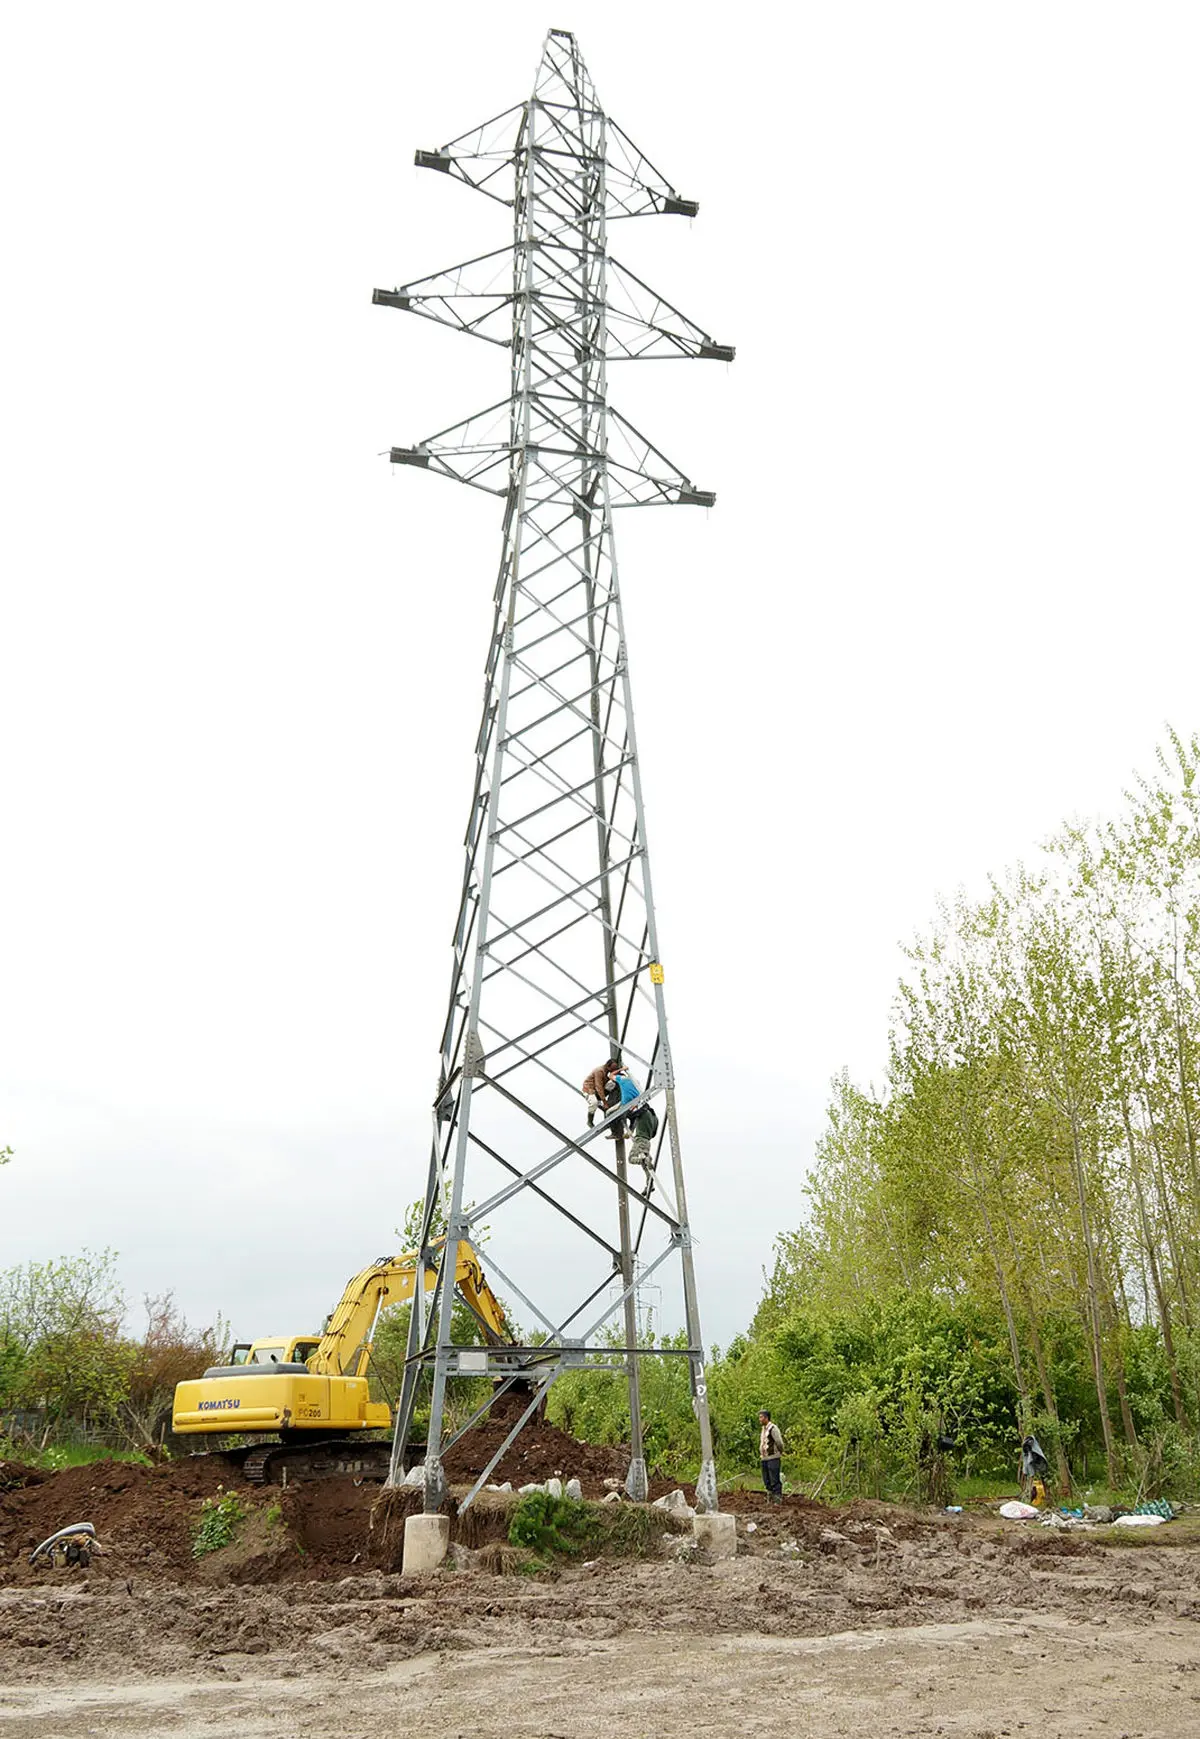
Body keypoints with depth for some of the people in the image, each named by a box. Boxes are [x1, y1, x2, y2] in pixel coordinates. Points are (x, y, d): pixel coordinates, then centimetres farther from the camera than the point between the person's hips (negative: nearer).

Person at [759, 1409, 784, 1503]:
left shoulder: (773, 1428, -15)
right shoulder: (762, 1429, 14)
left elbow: (779, 1442, -15)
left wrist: (780, 1452, 0)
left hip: (772, 1458, -9)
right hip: (764, 1458, 9)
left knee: (775, 1480, -7)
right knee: (767, 1480, 13)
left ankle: (778, 1499, -1)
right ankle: (770, 1498, 22)